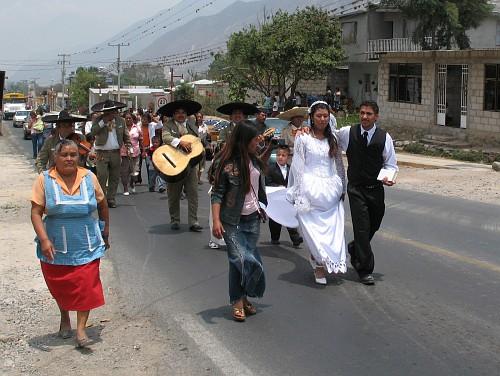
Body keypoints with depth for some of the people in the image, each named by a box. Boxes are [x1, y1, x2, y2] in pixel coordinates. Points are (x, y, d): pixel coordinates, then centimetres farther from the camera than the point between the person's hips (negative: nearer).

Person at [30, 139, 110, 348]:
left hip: (86, 244, 0)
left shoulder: (89, 177, -2)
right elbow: (36, 212, -9)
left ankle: (81, 329, 3)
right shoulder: (44, 180, -7)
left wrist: (105, 232, 16)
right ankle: (64, 317, 40)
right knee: (59, 286, 13)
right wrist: (44, 239, -20)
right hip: (55, 246, 0)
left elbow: (102, 205, 11)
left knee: (85, 285, -4)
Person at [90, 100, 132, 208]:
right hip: (102, 153, -3)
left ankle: (111, 199, 15)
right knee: (102, 177, -9)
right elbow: (93, 132, -16)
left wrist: (127, 143, -2)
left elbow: (126, 135, 17)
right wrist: (103, 122, -21)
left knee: (114, 177, 6)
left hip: (116, 153, 3)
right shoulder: (98, 120, 0)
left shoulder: (121, 120, 8)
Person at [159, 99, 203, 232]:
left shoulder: (192, 125, 12)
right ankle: (174, 220, 20)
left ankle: (193, 222, 3)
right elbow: (165, 137, -20)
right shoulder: (168, 125, -1)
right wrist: (181, 142, -31)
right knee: (174, 195, 7)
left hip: (191, 163, 3)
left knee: (193, 194, -1)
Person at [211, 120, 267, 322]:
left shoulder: (254, 160, 9)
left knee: (250, 258, 2)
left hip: (253, 219, 6)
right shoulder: (226, 163, -13)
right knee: (240, 259, -11)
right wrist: (216, 220, -20)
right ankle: (237, 301, 4)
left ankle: (243, 297, 16)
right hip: (233, 222, -6)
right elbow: (217, 194, -13)